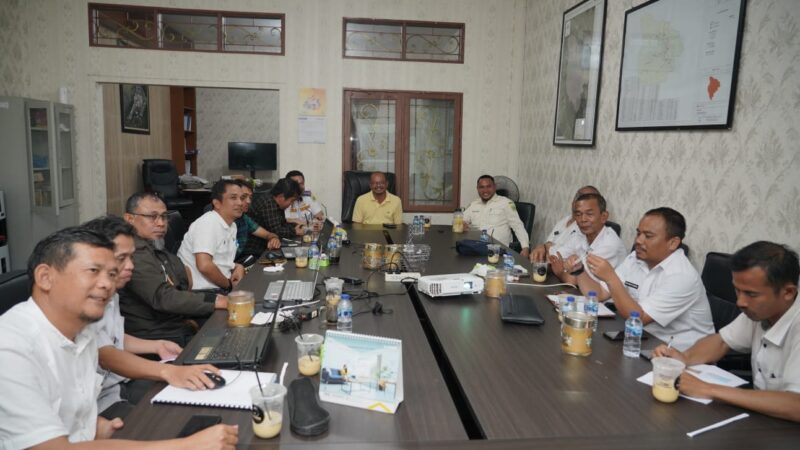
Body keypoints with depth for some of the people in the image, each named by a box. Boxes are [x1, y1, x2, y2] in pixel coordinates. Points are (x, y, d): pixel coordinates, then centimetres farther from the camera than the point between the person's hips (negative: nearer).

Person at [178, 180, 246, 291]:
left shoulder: (232, 226, 13)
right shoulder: (208, 223, -15)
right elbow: (204, 265, -26)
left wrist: (238, 267, 1)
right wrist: (230, 285, -12)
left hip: (223, 286, 9)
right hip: (202, 290, -9)